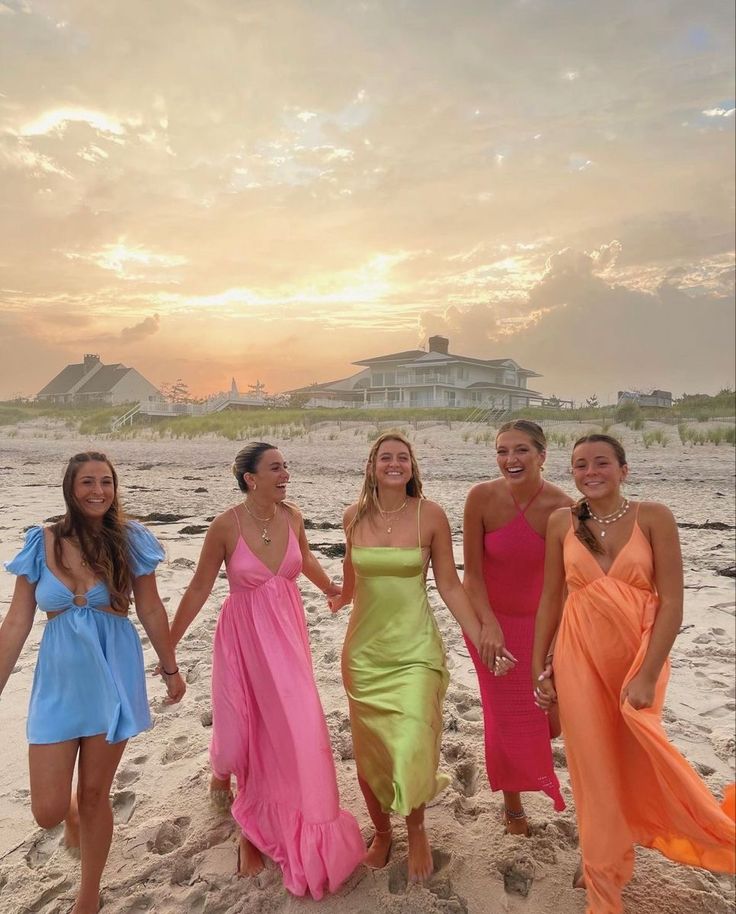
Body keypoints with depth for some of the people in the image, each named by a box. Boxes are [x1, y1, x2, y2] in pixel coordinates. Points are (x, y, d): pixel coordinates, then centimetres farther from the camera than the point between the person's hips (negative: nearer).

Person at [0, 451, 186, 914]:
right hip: (59, 680, 1)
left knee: (95, 794, 13)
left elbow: (151, 610, 0)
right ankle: (74, 816, 43)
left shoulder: (129, 539, -8)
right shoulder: (42, 542, -5)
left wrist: (171, 669, 7)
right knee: (48, 810, 4)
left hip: (113, 676, -1)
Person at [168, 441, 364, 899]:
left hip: (288, 630, 4)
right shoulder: (226, 525, -18)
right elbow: (200, 588, -9)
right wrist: (168, 642, -5)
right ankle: (226, 767, 49)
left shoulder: (292, 516, -7)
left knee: (292, 724, 7)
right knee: (245, 724, 8)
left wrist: (333, 590, 26)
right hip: (244, 634, -3)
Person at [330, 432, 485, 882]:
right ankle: (381, 831, 40)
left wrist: (481, 640, -7)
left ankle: (416, 829, 28)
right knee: (369, 750, 13)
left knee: (411, 749, -6)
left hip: (415, 649, -2)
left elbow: (449, 584, -4)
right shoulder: (355, 516, -2)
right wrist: (338, 600, 32)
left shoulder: (430, 515, -10)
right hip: (364, 649, 3)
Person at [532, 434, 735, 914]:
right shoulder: (562, 522, -3)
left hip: (639, 657, -1)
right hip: (580, 659, 1)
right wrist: (539, 668, 4)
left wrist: (648, 676, -15)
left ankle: (605, 861, 45)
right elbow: (551, 598, 3)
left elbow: (672, 603, -11)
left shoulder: (653, 517, -9)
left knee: (633, 764, 14)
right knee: (594, 770, 9)